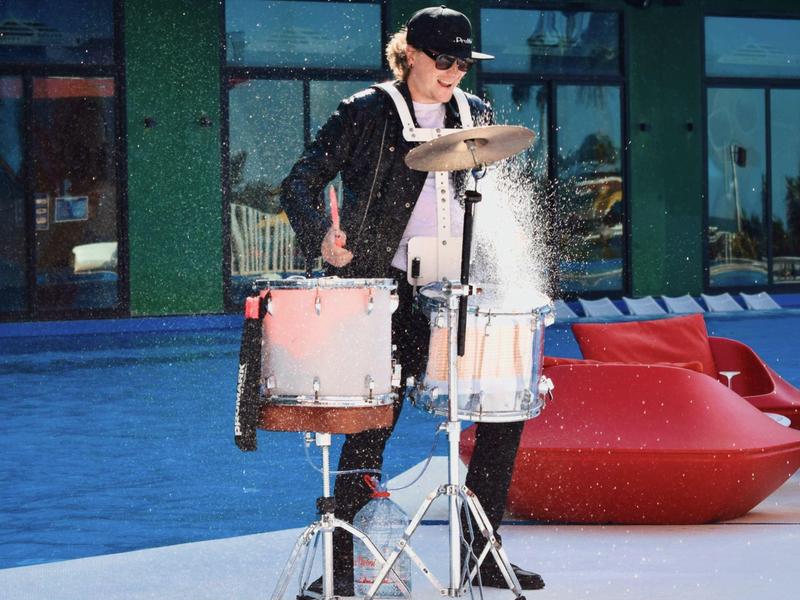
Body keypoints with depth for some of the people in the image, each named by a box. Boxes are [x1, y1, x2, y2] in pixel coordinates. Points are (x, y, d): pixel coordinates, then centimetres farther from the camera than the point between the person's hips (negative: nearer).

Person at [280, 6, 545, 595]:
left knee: (505, 409, 1)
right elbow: (299, 184, -4)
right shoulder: (365, 113, -2)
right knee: (371, 427, -8)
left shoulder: (476, 115, 14)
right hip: (386, 291, -5)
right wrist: (322, 238, -22)